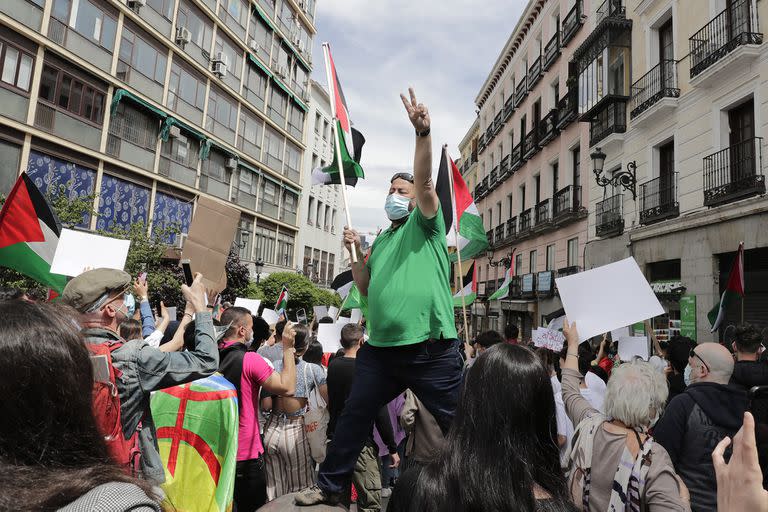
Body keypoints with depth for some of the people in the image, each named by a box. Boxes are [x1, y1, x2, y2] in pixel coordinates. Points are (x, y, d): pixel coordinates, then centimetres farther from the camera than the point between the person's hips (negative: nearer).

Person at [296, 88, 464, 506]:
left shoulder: (426, 224, 3)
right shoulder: (381, 240, 19)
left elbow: (424, 180, -15)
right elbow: (366, 290, 20)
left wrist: (423, 131, -29)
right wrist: (356, 254, 6)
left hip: (430, 348, -6)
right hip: (381, 348, 6)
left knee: (457, 423, 3)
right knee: (353, 417, 14)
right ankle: (330, 486, 30)